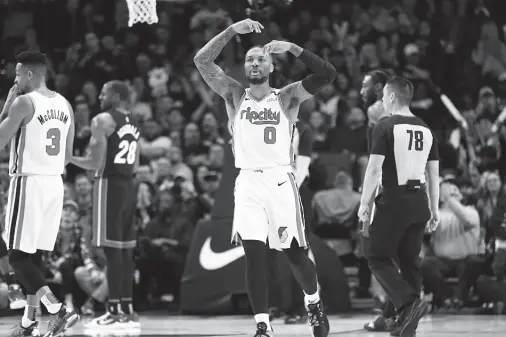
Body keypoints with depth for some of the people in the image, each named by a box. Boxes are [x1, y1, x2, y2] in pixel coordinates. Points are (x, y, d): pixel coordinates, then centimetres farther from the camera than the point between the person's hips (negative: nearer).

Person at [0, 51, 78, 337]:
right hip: (55, 184, 7)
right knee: (34, 255, 14)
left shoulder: (24, 102, -12)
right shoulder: (65, 105, 11)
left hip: (29, 182, -7)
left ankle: (59, 311, -17)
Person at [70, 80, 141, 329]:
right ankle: (127, 309, 12)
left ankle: (115, 311, -10)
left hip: (109, 185, -8)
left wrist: (67, 158, 0)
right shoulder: (133, 124, 15)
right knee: (125, 249, 11)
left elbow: (94, 163, -15)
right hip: (128, 185, 8)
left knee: (112, 249, -8)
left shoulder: (103, 120, -10)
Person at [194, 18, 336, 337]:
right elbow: (202, 61, -3)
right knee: (254, 255, -8)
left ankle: (314, 303, 33)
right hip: (248, 182, 1)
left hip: (280, 181, -1)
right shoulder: (234, 95, 9)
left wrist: (293, 48, -14)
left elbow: (327, 74, -7)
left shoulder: (287, 97, 5)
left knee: (295, 252, 6)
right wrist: (232, 31, -12)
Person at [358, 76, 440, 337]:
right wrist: (434, 210, 17)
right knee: (410, 261, 12)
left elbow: (374, 169, -14)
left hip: (394, 201, -6)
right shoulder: (426, 130, 11)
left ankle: (409, 303, -16)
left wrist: (364, 205, -8)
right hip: (419, 203, 6)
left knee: (377, 257, 3)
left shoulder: (385, 127, -8)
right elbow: (434, 174, 12)